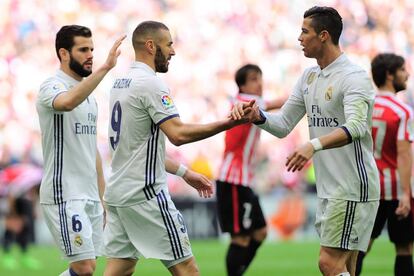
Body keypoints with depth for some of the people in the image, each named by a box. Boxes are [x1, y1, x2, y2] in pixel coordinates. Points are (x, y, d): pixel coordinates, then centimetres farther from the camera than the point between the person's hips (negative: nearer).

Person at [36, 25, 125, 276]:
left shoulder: (90, 96, 17)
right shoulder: (52, 87, -10)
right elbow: (67, 102, -37)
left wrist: (102, 198, 19)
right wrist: (105, 67, -42)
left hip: (90, 196, 9)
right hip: (63, 196, -9)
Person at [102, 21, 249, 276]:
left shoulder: (121, 84, 16)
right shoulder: (150, 84, -13)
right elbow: (178, 134, -23)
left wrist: (184, 173, 22)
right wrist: (230, 122, -19)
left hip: (118, 191, 9)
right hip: (145, 192, -9)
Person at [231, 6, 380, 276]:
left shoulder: (354, 77, -14)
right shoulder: (309, 77, 12)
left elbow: (356, 126, -30)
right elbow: (283, 124, 15)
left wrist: (314, 145, -45)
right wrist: (257, 116, -7)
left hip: (353, 188, -8)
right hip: (328, 189, 9)